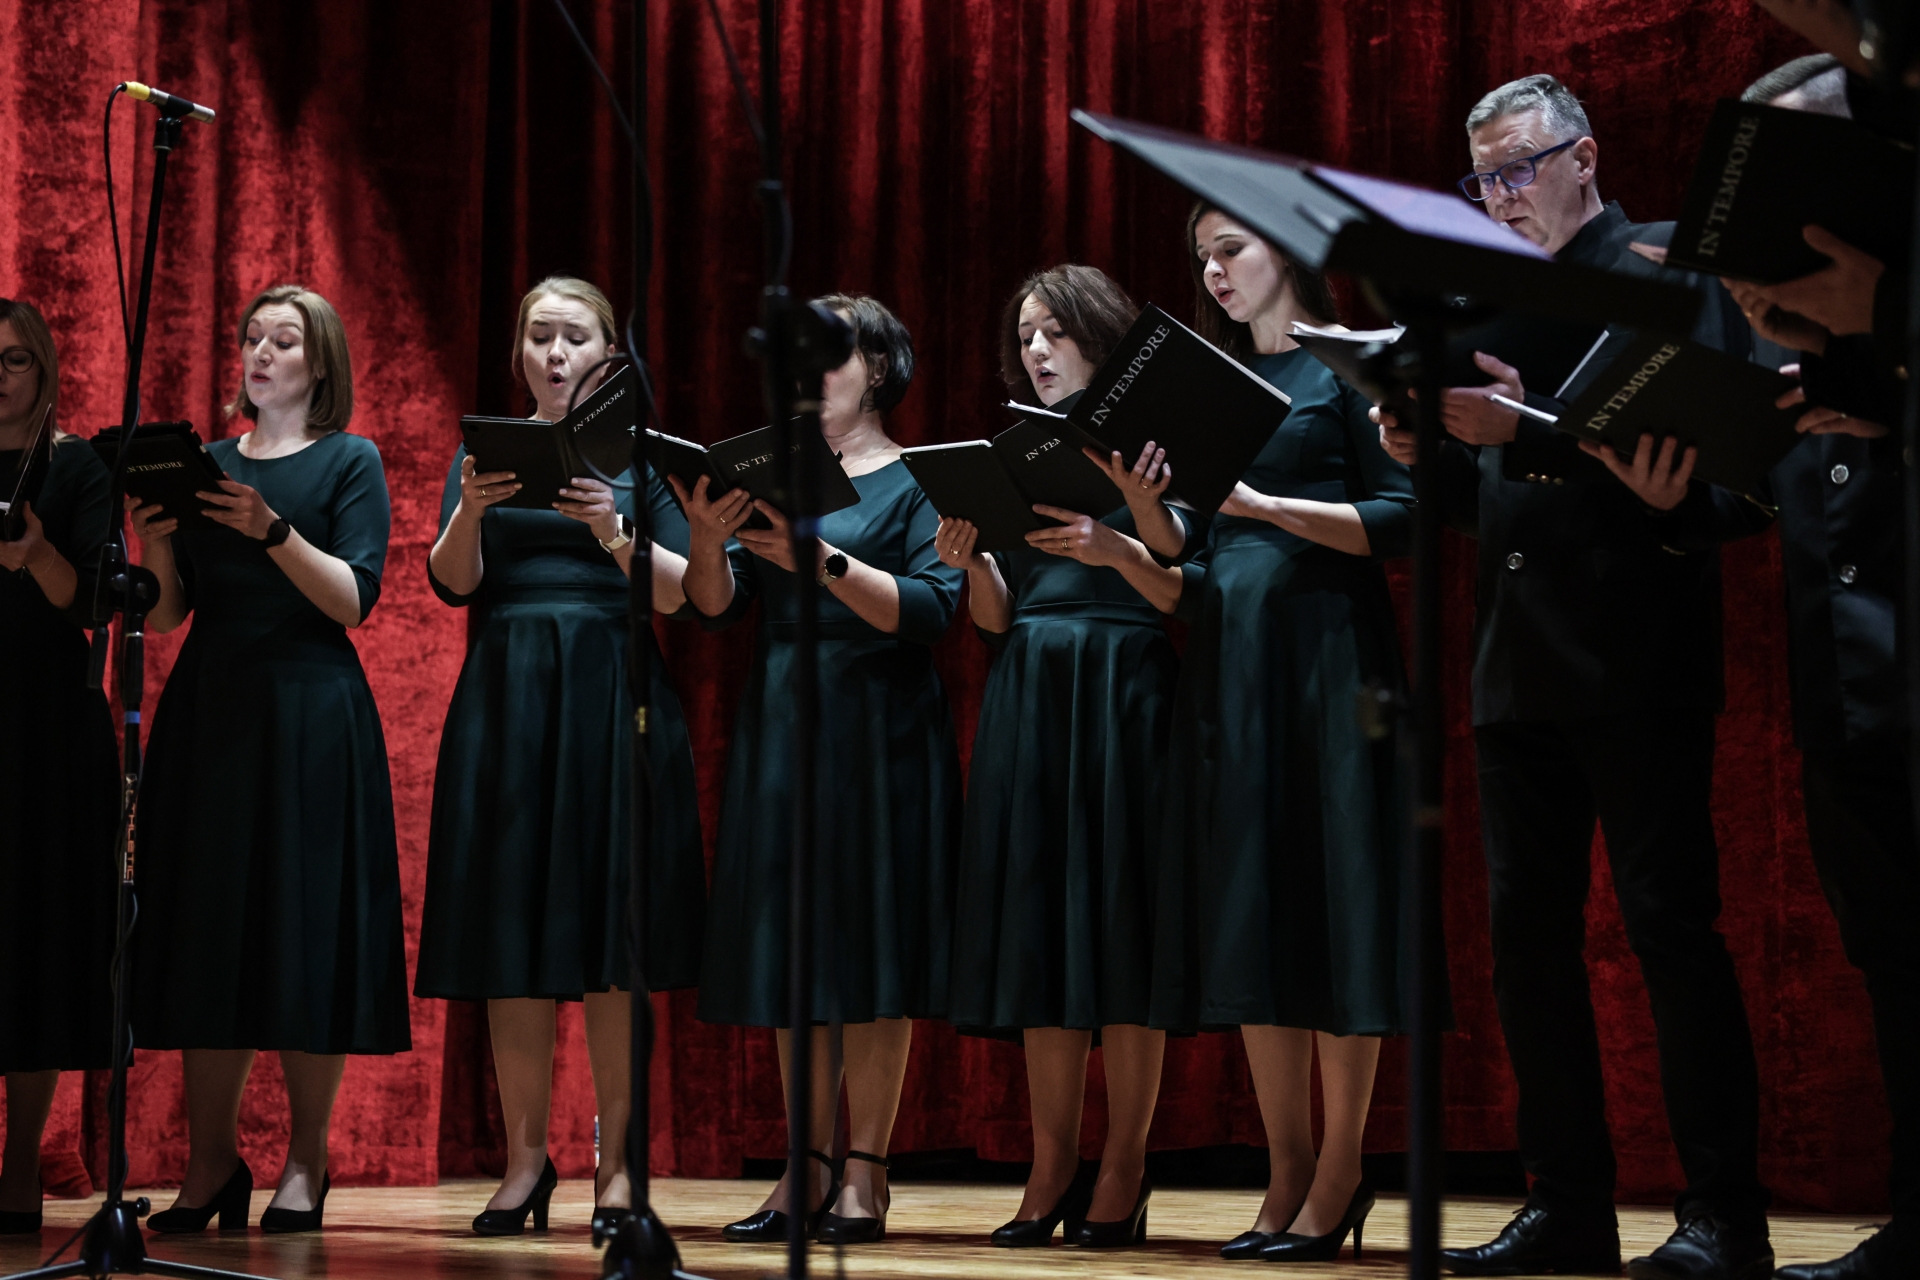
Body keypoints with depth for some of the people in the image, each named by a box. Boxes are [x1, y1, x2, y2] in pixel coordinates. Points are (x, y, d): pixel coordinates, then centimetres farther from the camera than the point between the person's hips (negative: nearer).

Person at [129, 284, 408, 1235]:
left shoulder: (350, 462, 4)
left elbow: (354, 597, -9)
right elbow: (167, 615, 10)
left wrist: (272, 530, -21)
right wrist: (156, 544, -9)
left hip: (309, 717, -4)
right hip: (207, 712, 4)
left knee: (305, 931, -4)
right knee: (205, 928, 2)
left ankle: (305, 1164, 2)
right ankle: (211, 1161, 8)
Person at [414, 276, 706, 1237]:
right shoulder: (485, 450, 12)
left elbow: (679, 592, -2)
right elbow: (453, 584, 0)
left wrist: (615, 533, -20)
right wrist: (470, 510, -19)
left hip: (610, 697, -1)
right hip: (507, 698, 2)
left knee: (613, 937, -4)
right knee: (511, 936, 0)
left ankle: (619, 1160, 0)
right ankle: (526, 1157, 6)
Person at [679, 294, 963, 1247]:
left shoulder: (917, 480, 0)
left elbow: (932, 611, -12)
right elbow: (714, 606, 6)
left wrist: (824, 561, -23)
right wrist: (708, 541, -14)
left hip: (877, 733, -5)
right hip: (777, 728, 5)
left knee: (869, 947, -5)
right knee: (789, 947, 4)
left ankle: (864, 1173, -2)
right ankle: (809, 1166, 8)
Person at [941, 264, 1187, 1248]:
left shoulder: (1143, 444, 2)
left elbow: (1183, 594, -6)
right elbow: (997, 617, 13)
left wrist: (1114, 548, -23)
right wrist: (972, 564, -7)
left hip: (1123, 696, -5)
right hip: (1027, 697, 5)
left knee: (1118, 921, -6)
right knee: (1039, 927, 2)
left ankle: (1123, 1173, -3)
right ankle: (1052, 1169, 5)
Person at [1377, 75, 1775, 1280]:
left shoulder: (1667, 267, -1)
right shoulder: (1503, 300, 18)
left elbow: (1693, 445, -15)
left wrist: (1528, 431, -22)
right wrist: (1435, 451, -1)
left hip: (1636, 667, -7)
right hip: (1521, 668, 7)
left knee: (1671, 921, -8)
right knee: (1528, 931, 5)